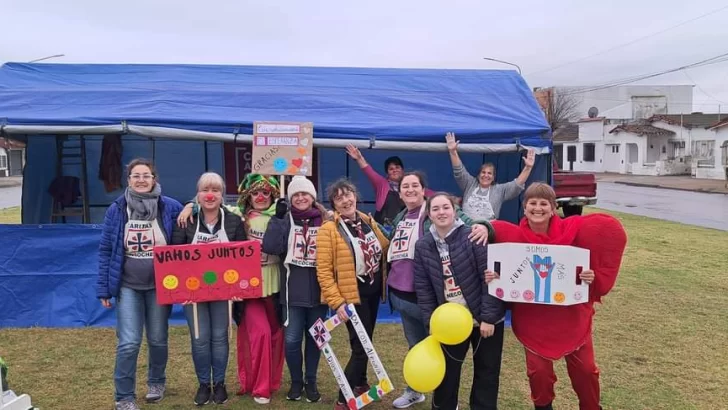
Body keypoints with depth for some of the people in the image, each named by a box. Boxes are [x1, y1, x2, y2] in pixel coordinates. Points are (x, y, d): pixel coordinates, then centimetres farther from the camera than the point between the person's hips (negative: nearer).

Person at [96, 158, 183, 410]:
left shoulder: (170, 207, -5)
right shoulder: (117, 209, -4)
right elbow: (105, 251, 0)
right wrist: (103, 288, -2)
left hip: (160, 285, 1)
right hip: (128, 286, 0)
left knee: (158, 339, 13)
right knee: (128, 343, -6)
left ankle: (157, 382, 37)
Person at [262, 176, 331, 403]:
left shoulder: (325, 220, 1)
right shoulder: (285, 220, 1)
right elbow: (270, 247, -15)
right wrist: (278, 217, -16)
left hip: (318, 290, 1)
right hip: (293, 291, -1)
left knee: (315, 338, 12)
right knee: (291, 340, 2)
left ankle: (311, 381, 30)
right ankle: (296, 381, 25)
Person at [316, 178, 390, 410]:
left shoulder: (368, 221, 4)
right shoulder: (329, 229, -15)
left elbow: (386, 248, 15)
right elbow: (323, 271, -17)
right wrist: (337, 302, -22)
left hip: (373, 292, 7)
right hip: (352, 296, -7)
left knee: (366, 341, 20)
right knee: (360, 346, -6)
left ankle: (360, 383, 41)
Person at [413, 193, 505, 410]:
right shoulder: (423, 246, -2)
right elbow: (423, 287, 2)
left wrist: (488, 317, -17)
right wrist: (431, 322, -2)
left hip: (484, 319, -3)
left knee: (486, 374, 12)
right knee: (446, 373, 13)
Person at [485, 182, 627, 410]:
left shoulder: (571, 231, -11)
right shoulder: (513, 238, -11)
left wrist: (592, 277, -21)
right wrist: (491, 277, -22)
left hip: (572, 314, 1)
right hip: (533, 318, -1)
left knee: (584, 368, 12)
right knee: (539, 370, 8)